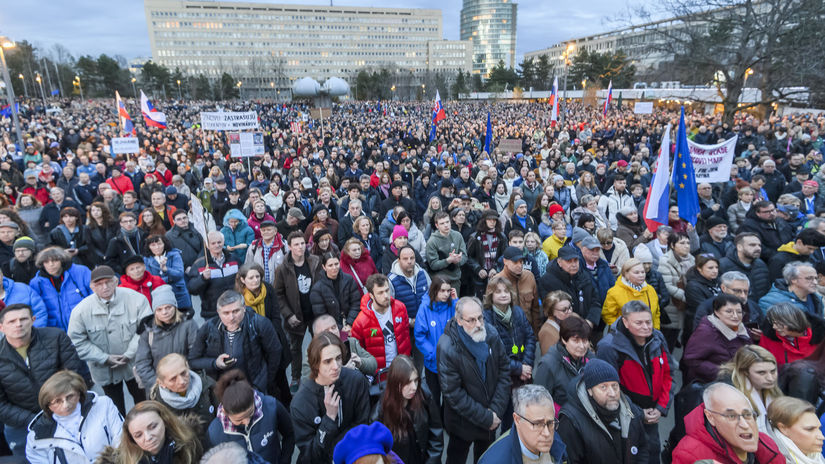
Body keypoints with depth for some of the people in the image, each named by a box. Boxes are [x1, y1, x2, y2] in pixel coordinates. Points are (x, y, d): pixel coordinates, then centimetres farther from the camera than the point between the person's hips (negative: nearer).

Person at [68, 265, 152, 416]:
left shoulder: (136, 299, -18)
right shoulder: (81, 310, -15)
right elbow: (78, 342, -8)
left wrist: (129, 354, -18)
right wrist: (105, 358, -14)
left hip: (134, 363, 0)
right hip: (105, 368, 0)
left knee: (142, 398, 20)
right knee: (116, 407, 18)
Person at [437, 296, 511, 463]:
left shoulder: (491, 334, -13)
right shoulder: (447, 348, -28)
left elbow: (504, 370, -5)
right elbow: (453, 393, -24)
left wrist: (496, 410, -12)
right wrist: (486, 418, -19)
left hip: (492, 418, 4)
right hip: (463, 423, -4)